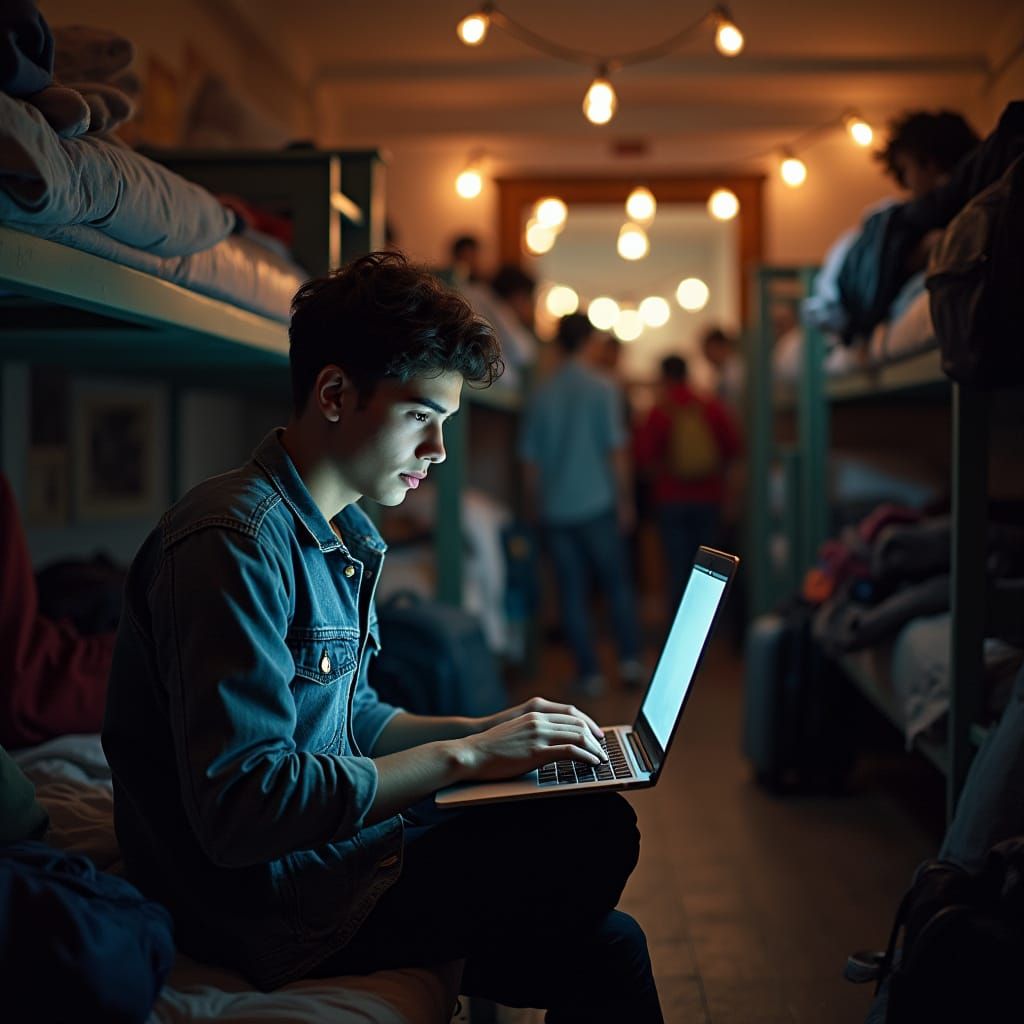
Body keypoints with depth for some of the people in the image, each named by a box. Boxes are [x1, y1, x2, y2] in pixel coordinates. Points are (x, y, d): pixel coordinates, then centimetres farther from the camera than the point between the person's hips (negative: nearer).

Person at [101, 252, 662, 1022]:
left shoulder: (347, 539, 11)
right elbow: (241, 805, -28)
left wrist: (484, 730, 5)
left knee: (608, 947, 2)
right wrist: (462, 757, -22)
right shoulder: (237, 540, -21)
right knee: (595, 833, -13)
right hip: (269, 903, -9)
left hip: (325, 843, 10)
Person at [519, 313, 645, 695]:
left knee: (572, 592, 6)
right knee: (618, 582, 10)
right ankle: (630, 659, 4)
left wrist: (533, 507, 16)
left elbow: (529, 460, 7)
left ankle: (589, 673, 8)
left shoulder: (541, 394, 4)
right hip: (596, 505, -2)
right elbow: (616, 450, -8)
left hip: (555, 510, 3)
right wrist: (624, 501, 0)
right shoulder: (602, 388, -6)